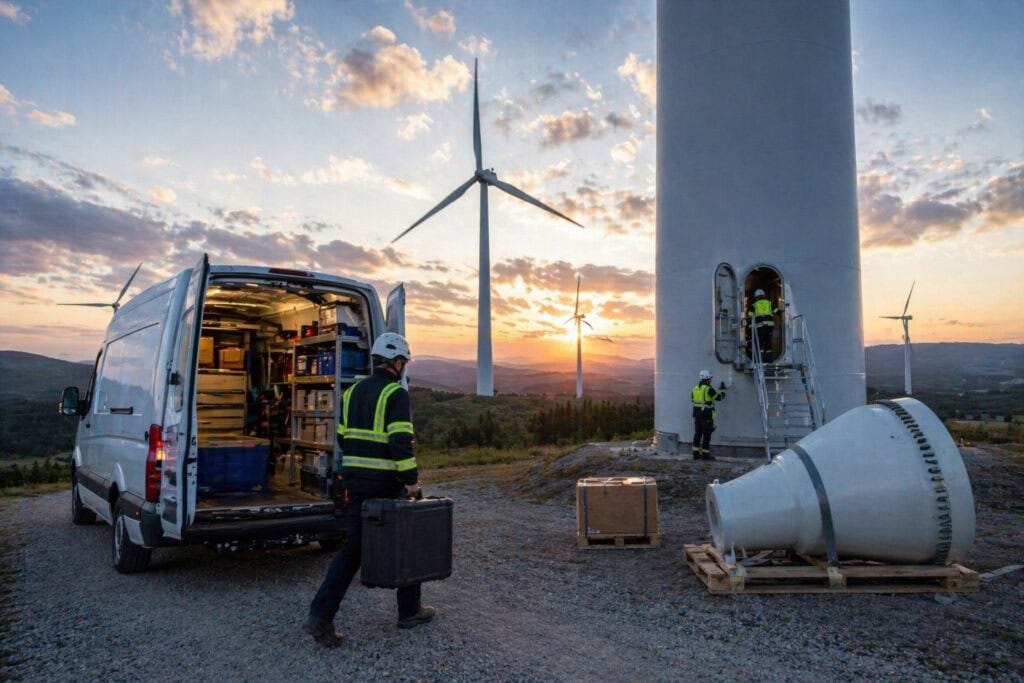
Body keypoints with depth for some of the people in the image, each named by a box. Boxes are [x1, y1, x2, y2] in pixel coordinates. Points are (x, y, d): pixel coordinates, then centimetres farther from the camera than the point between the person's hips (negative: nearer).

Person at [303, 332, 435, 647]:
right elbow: (400, 441, -22)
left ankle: (321, 615, 2)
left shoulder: (353, 391, 11)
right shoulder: (396, 393, -13)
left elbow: (342, 437, 15)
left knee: (352, 546, 11)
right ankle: (410, 611, 25)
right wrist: (411, 479, -16)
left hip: (355, 480, 6)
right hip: (387, 482, -6)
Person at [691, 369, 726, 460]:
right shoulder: (709, 389, -14)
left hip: (697, 414, 7)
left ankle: (696, 453, 12)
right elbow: (719, 397, -5)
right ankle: (705, 454, 3)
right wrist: (722, 389, 11)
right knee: (706, 435, 0)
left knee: (698, 433, 11)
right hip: (707, 415, -7)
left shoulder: (695, 388, 8)